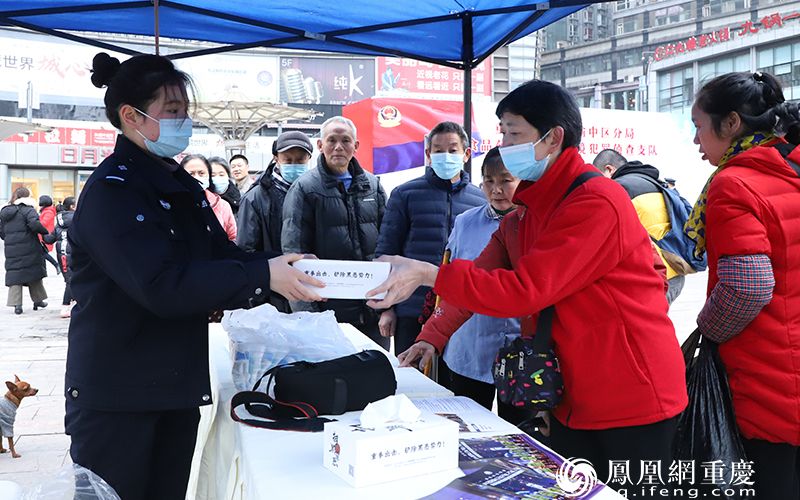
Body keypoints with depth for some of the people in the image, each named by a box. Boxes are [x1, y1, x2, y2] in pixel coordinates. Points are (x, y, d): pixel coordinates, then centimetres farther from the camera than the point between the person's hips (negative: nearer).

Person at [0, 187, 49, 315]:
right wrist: (46, 232, -11)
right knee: (34, 272, 11)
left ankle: (16, 304, -2)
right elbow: (34, 224, -25)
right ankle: (38, 300, 20)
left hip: (11, 250, 4)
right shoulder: (28, 210, -7)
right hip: (29, 249, -4)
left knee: (14, 276, 6)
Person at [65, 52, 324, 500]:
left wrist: (284, 265, -10)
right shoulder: (111, 189, -17)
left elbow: (224, 256, 8)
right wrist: (264, 276, -29)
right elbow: (164, 285, -28)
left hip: (179, 386, 8)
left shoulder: (182, 186, 11)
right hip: (116, 396, -8)